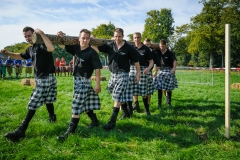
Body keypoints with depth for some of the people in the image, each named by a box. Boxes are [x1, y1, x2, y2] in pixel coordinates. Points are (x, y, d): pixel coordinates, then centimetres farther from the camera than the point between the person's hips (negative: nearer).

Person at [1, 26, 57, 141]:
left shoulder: (41, 45, -14)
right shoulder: (30, 49, 15)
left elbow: (51, 48, -37)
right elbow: (20, 56, 32)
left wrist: (42, 34, -33)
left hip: (46, 79, -9)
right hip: (40, 79, 9)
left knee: (33, 104, -7)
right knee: (47, 101, 22)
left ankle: (21, 130, -1)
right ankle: (52, 117, 41)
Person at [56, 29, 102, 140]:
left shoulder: (92, 53, -15)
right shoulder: (76, 48, 4)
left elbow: (97, 69, -16)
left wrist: (98, 84, -18)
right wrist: (60, 37, -6)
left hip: (85, 81, -8)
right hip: (77, 80, 8)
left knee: (76, 106, -8)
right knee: (85, 105, 18)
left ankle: (70, 131, -3)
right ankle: (95, 121, 35)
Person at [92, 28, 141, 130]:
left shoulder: (128, 48, -9)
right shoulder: (110, 45, 0)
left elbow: (136, 61, -2)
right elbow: (97, 48, -3)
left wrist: (138, 73, -2)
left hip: (123, 74, -5)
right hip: (113, 74, 5)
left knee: (117, 97, -8)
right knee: (120, 96, 19)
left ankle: (112, 121, -5)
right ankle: (126, 110, 44)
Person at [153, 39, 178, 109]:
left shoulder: (169, 53, -8)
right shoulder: (158, 53, 4)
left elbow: (174, 61, -20)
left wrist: (174, 68, -35)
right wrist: (156, 71, 6)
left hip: (169, 71, -3)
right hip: (161, 70, 3)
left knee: (168, 87, 2)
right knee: (159, 87, -6)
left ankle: (168, 102, 19)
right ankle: (159, 103, 0)